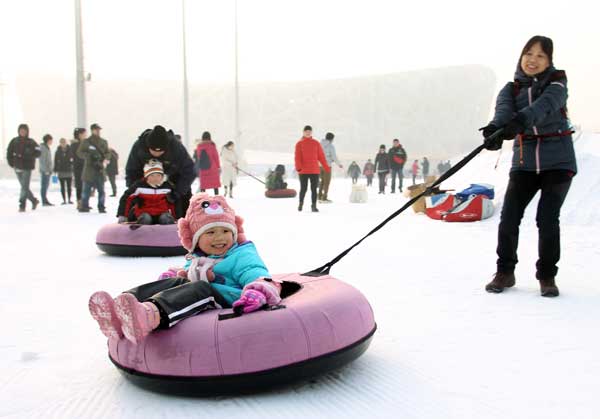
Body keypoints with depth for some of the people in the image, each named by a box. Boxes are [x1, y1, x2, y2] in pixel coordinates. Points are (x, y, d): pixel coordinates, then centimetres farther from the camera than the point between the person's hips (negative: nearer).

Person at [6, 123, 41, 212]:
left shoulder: (31, 142, -1)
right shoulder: (14, 141, 7)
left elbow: (38, 152, -10)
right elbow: (9, 152, 12)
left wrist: (26, 156, -20)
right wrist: (11, 163, 2)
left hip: (27, 168, -4)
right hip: (17, 168, 4)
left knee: (25, 187, -8)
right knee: (24, 187, 10)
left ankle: (22, 205, -4)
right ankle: (34, 200, 27)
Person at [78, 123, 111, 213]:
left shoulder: (104, 142, 12)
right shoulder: (86, 142, 4)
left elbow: (108, 152, 12)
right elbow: (79, 152, 3)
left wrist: (106, 159, -9)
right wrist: (88, 155, -15)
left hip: (100, 169, 2)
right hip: (89, 168, -2)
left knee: (101, 190, 1)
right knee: (86, 189, 2)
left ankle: (101, 207, 7)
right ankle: (84, 206, 10)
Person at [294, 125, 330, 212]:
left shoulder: (316, 143, 8)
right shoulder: (299, 144, 2)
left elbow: (321, 156, 8)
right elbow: (297, 157, -7)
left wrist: (326, 167, 4)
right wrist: (298, 167, -22)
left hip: (315, 170, 2)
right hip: (303, 171, -2)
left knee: (314, 189, 1)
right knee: (303, 188, 3)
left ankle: (314, 206, 7)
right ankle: (301, 203, 27)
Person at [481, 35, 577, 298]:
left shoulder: (556, 82, -1)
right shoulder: (511, 89, 6)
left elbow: (545, 105, -25)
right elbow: (503, 111, -17)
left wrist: (520, 120, -46)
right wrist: (495, 129, -42)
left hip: (557, 162, -2)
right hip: (524, 164, 2)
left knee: (547, 220, -8)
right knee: (508, 218, -7)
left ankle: (547, 276, 10)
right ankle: (505, 272, 11)